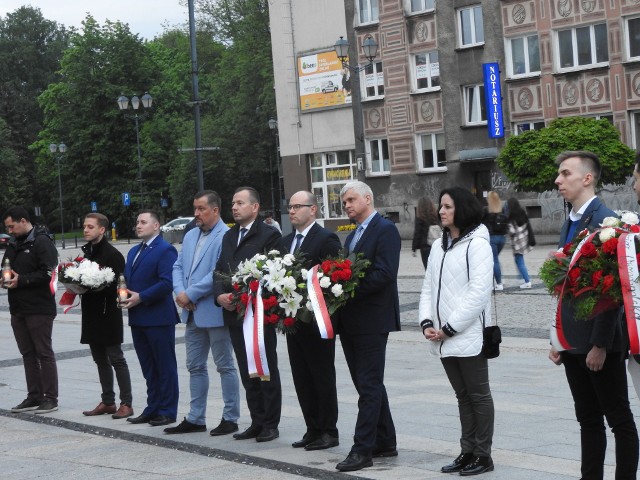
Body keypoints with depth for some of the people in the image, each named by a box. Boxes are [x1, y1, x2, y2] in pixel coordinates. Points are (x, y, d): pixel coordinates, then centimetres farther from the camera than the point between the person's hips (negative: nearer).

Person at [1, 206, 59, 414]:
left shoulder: (42, 242, -11)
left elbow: (48, 273, -19)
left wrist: (21, 280, -20)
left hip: (39, 309, -8)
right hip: (18, 309, 8)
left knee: (44, 353, -2)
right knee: (28, 354, 11)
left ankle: (50, 398, 3)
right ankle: (34, 397, 17)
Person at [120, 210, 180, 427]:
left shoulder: (165, 250, -10)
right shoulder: (133, 252, 18)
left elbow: (167, 283, -19)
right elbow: (127, 279, 22)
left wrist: (141, 298, -20)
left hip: (159, 318, -9)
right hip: (138, 318, 9)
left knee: (165, 366, 0)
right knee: (148, 368, 13)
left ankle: (167, 411, 5)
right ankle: (153, 408, 20)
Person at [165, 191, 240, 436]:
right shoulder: (190, 236, 14)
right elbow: (178, 267, 13)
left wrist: (191, 294, -18)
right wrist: (180, 292, -6)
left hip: (215, 312, -8)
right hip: (193, 314, 8)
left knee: (225, 366, 3)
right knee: (195, 367, 13)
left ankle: (230, 418, 10)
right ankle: (195, 418, 20)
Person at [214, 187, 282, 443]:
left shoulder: (269, 235, -7)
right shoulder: (229, 236, 17)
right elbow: (220, 270, 15)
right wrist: (220, 295, -4)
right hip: (234, 314, 7)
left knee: (267, 371, 0)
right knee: (247, 372, 10)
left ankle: (270, 424, 6)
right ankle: (257, 422, 17)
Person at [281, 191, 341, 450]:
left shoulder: (326, 239, -9)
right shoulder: (286, 241, 15)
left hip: (317, 321, -8)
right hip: (294, 320, 8)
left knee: (323, 377, 0)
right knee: (302, 378, 10)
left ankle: (328, 431, 7)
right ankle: (313, 429, 17)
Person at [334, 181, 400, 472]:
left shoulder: (385, 230, -9)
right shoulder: (352, 236, 20)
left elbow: (384, 273, -20)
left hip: (372, 320, -9)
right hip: (350, 322, 9)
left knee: (369, 386, -6)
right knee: (369, 385, 13)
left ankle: (362, 449, -6)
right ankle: (385, 443, 20)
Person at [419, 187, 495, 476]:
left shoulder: (477, 244, -9)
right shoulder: (439, 246, 14)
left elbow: (479, 292, -16)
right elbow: (429, 287, 14)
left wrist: (450, 328, -15)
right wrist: (426, 323, -2)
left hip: (468, 335, -7)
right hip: (444, 339, 7)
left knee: (478, 395, 2)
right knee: (462, 396, 13)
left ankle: (483, 455, 8)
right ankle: (468, 452, 19)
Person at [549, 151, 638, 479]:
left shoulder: (605, 221, -14)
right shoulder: (570, 223, 13)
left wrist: (600, 344, -20)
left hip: (601, 342, -9)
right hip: (573, 342, 9)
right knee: (587, 418, 14)